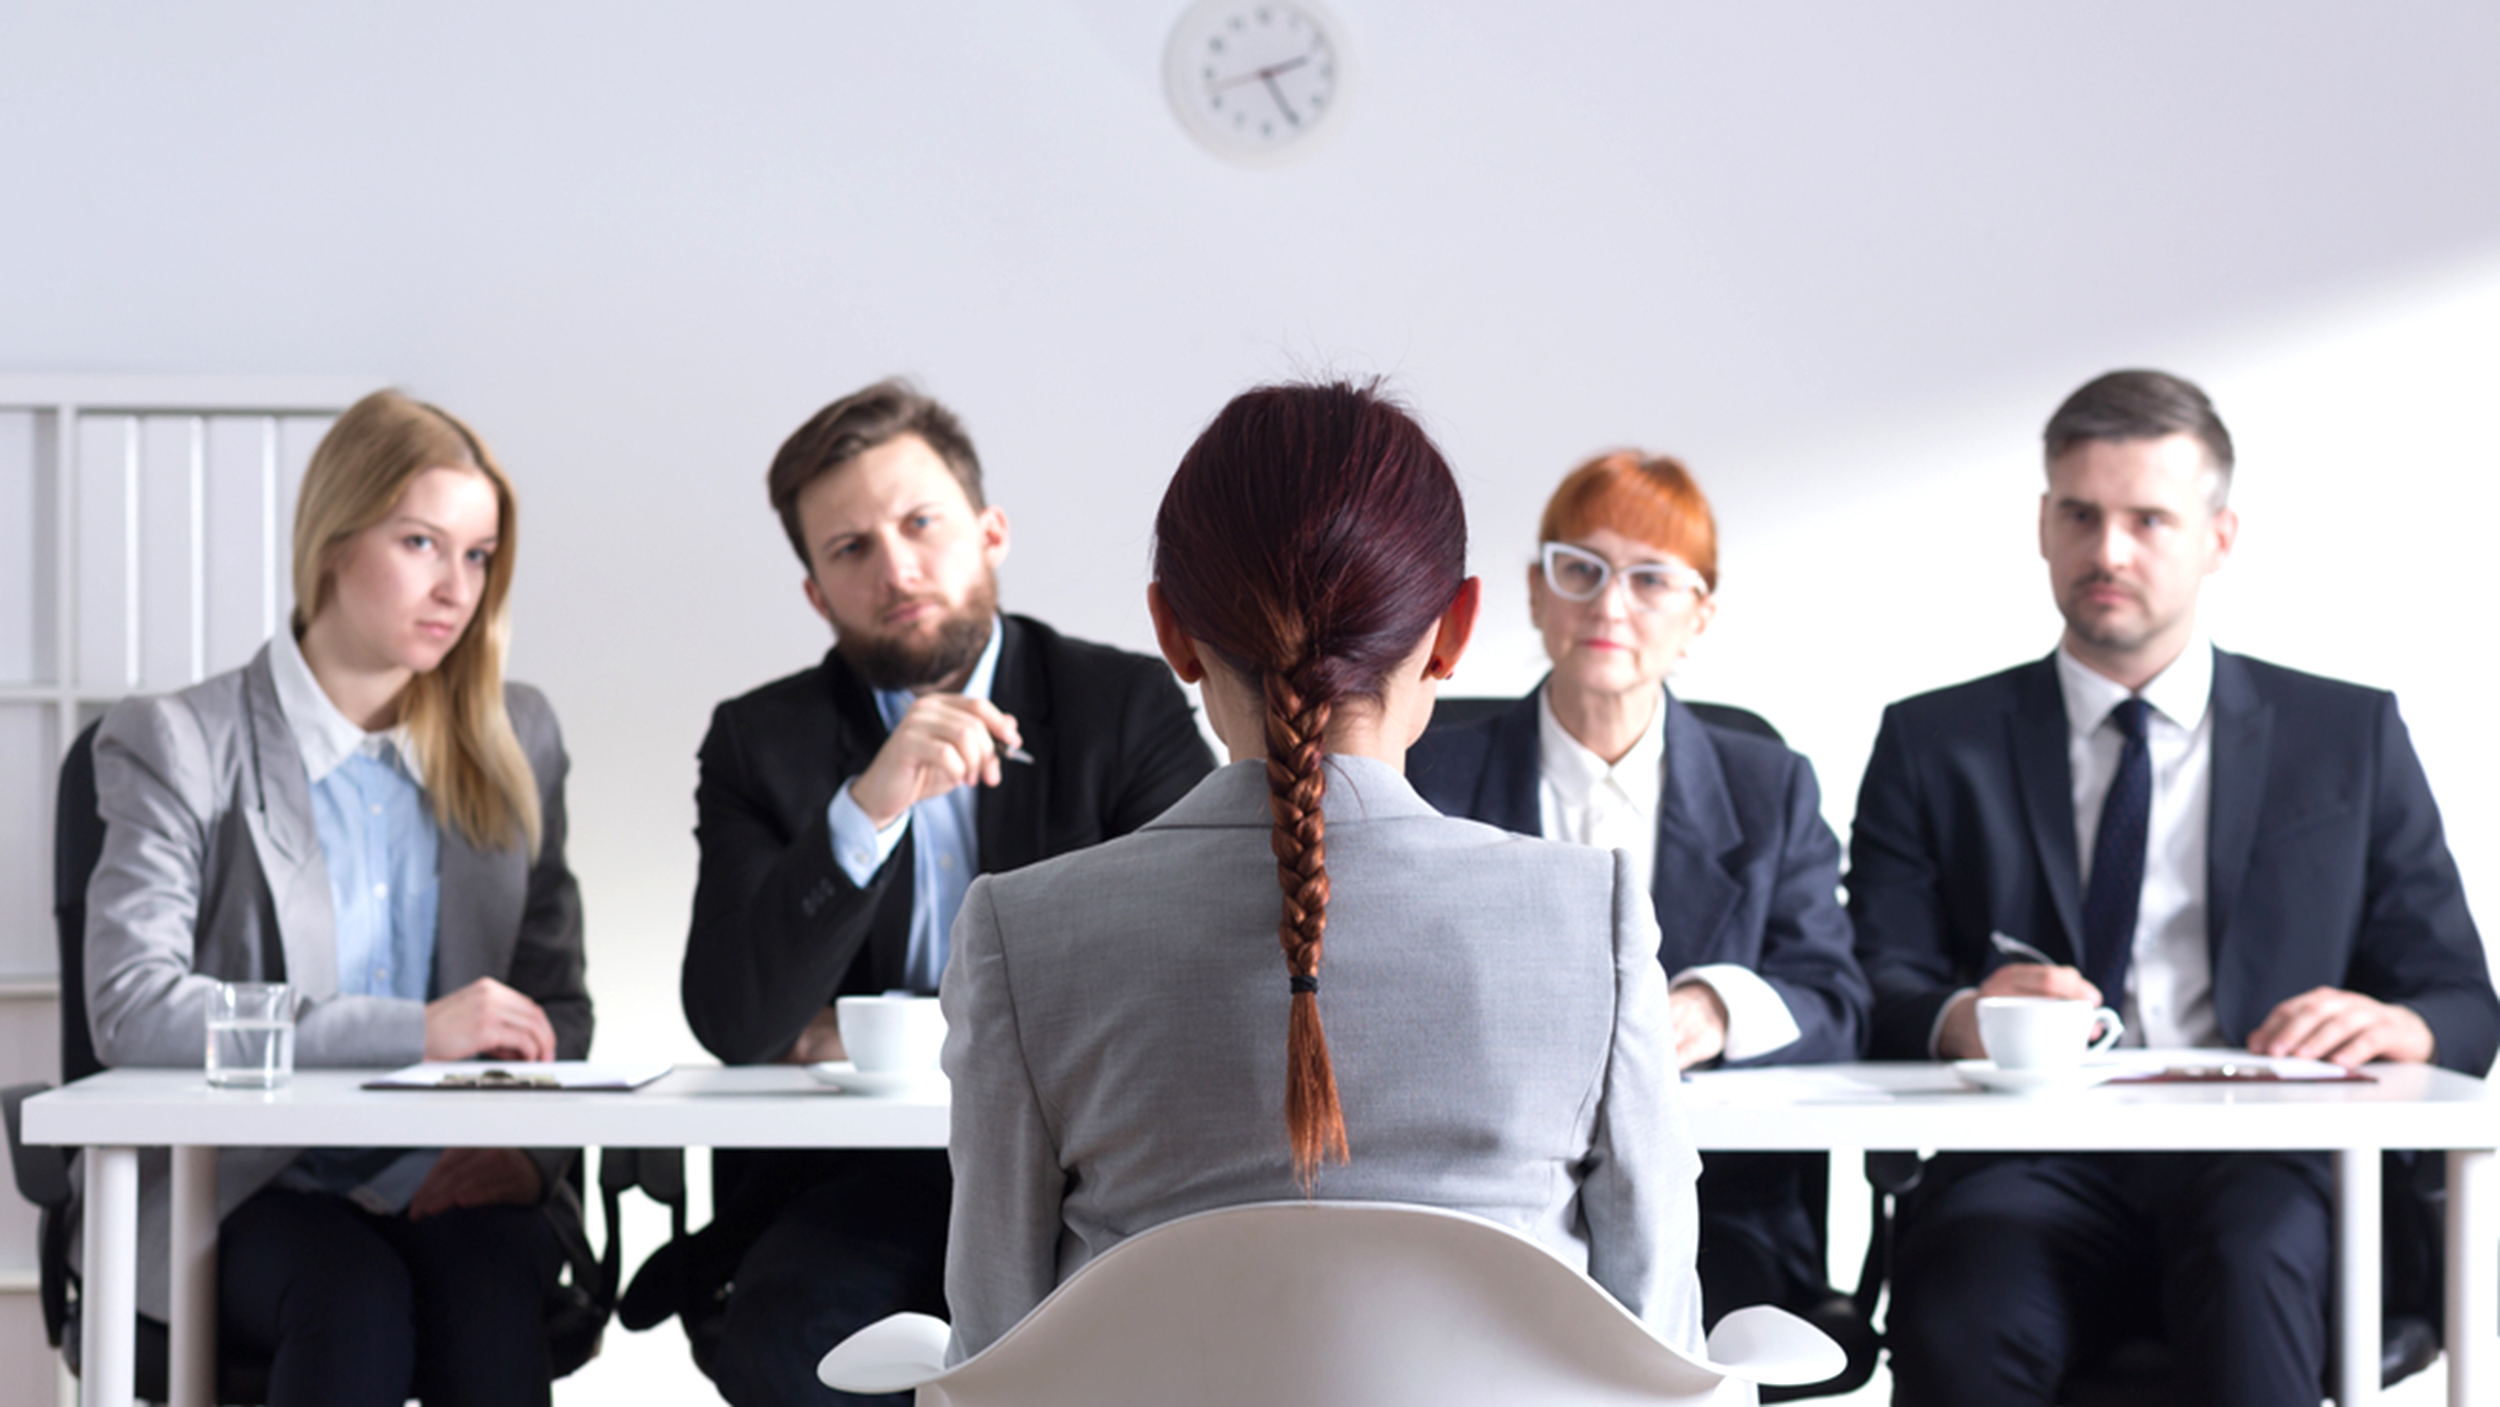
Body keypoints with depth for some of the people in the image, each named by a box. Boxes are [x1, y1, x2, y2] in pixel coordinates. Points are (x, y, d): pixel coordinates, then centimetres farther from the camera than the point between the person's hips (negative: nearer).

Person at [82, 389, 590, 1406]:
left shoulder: (516, 741, 16)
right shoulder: (180, 746, 1)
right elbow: (131, 1008, -13)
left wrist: (529, 1147, -6)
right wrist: (415, 1031, -20)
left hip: (446, 1182, 3)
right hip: (238, 1189, -2)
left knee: (492, 1285, -31)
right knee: (354, 1295, -34)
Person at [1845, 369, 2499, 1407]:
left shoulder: (2351, 736, 18)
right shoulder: (1934, 746, 17)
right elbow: (1875, 987, 7)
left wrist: (2402, 1028, -10)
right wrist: (1961, 1020, -17)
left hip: (2260, 1169, 0)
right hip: (2034, 1167, 0)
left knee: (2249, 1252, -36)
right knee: (1960, 1316, -34)